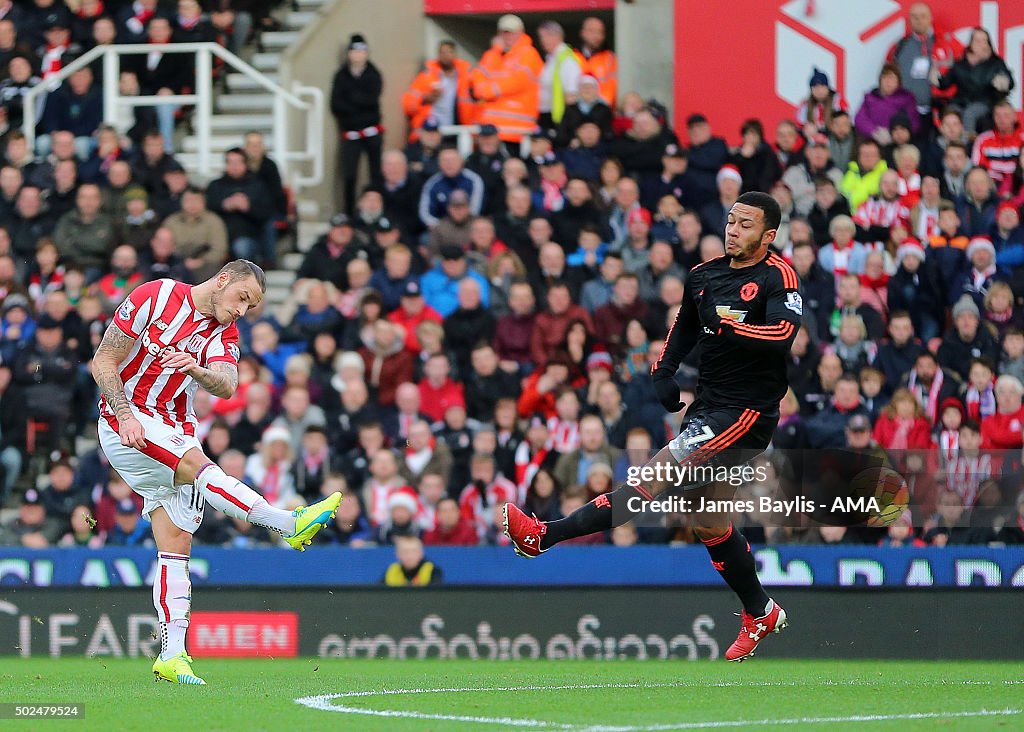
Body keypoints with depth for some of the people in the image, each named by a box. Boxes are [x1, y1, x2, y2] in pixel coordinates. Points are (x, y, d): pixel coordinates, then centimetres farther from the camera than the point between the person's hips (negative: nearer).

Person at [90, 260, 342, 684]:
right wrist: (125, 417, -19)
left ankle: (172, 654, -6)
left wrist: (196, 370, -35)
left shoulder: (224, 333, 8)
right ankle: (290, 524, -41)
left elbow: (226, 386, -13)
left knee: (177, 543, -3)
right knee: (194, 462, -31)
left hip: (174, 431, 6)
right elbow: (103, 362, -7)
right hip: (126, 422, -6)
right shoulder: (156, 297, -7)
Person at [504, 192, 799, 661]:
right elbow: (685, 326, 28)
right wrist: (663, 371, 13)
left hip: (747, 411, -9)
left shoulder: (777, 277, -9)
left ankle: (546, 535, -29)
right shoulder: (705, 275, 13)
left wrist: (727, 326, -34)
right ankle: (760, 614, 27)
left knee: (659, 473, -20)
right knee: (707, 522, 11)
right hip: (708, 406, 9)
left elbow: (783, 333, -26)